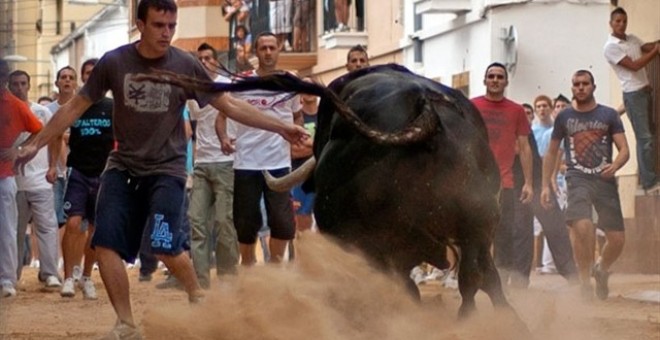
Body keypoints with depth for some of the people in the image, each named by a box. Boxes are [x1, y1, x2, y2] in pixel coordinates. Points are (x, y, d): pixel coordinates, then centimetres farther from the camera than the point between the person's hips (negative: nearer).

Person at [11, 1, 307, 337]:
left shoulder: (186, 66, -8)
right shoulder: (114, 62, -6)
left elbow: (230, 106, -1)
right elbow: (75, 106, 4)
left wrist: (281, 127, -5)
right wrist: (36, 143, 3)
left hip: (166, 168, -2)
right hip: (122, 166, 2)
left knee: (164, 246, -18)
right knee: (105, 242, -10)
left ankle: (198, 298, 11)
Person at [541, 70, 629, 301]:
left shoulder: (608, 115, 8)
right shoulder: (565, 117, 11)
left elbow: (624, 149, 2)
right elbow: (551, 153, 18)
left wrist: (615, 165, -20)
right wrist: (545, 185, 10)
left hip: (604, 179, 1)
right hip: (578, 179, -1)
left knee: (617, 239, -2)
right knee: (582, 227, -26)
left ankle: (601, 269, 31)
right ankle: (585, 283, -14)